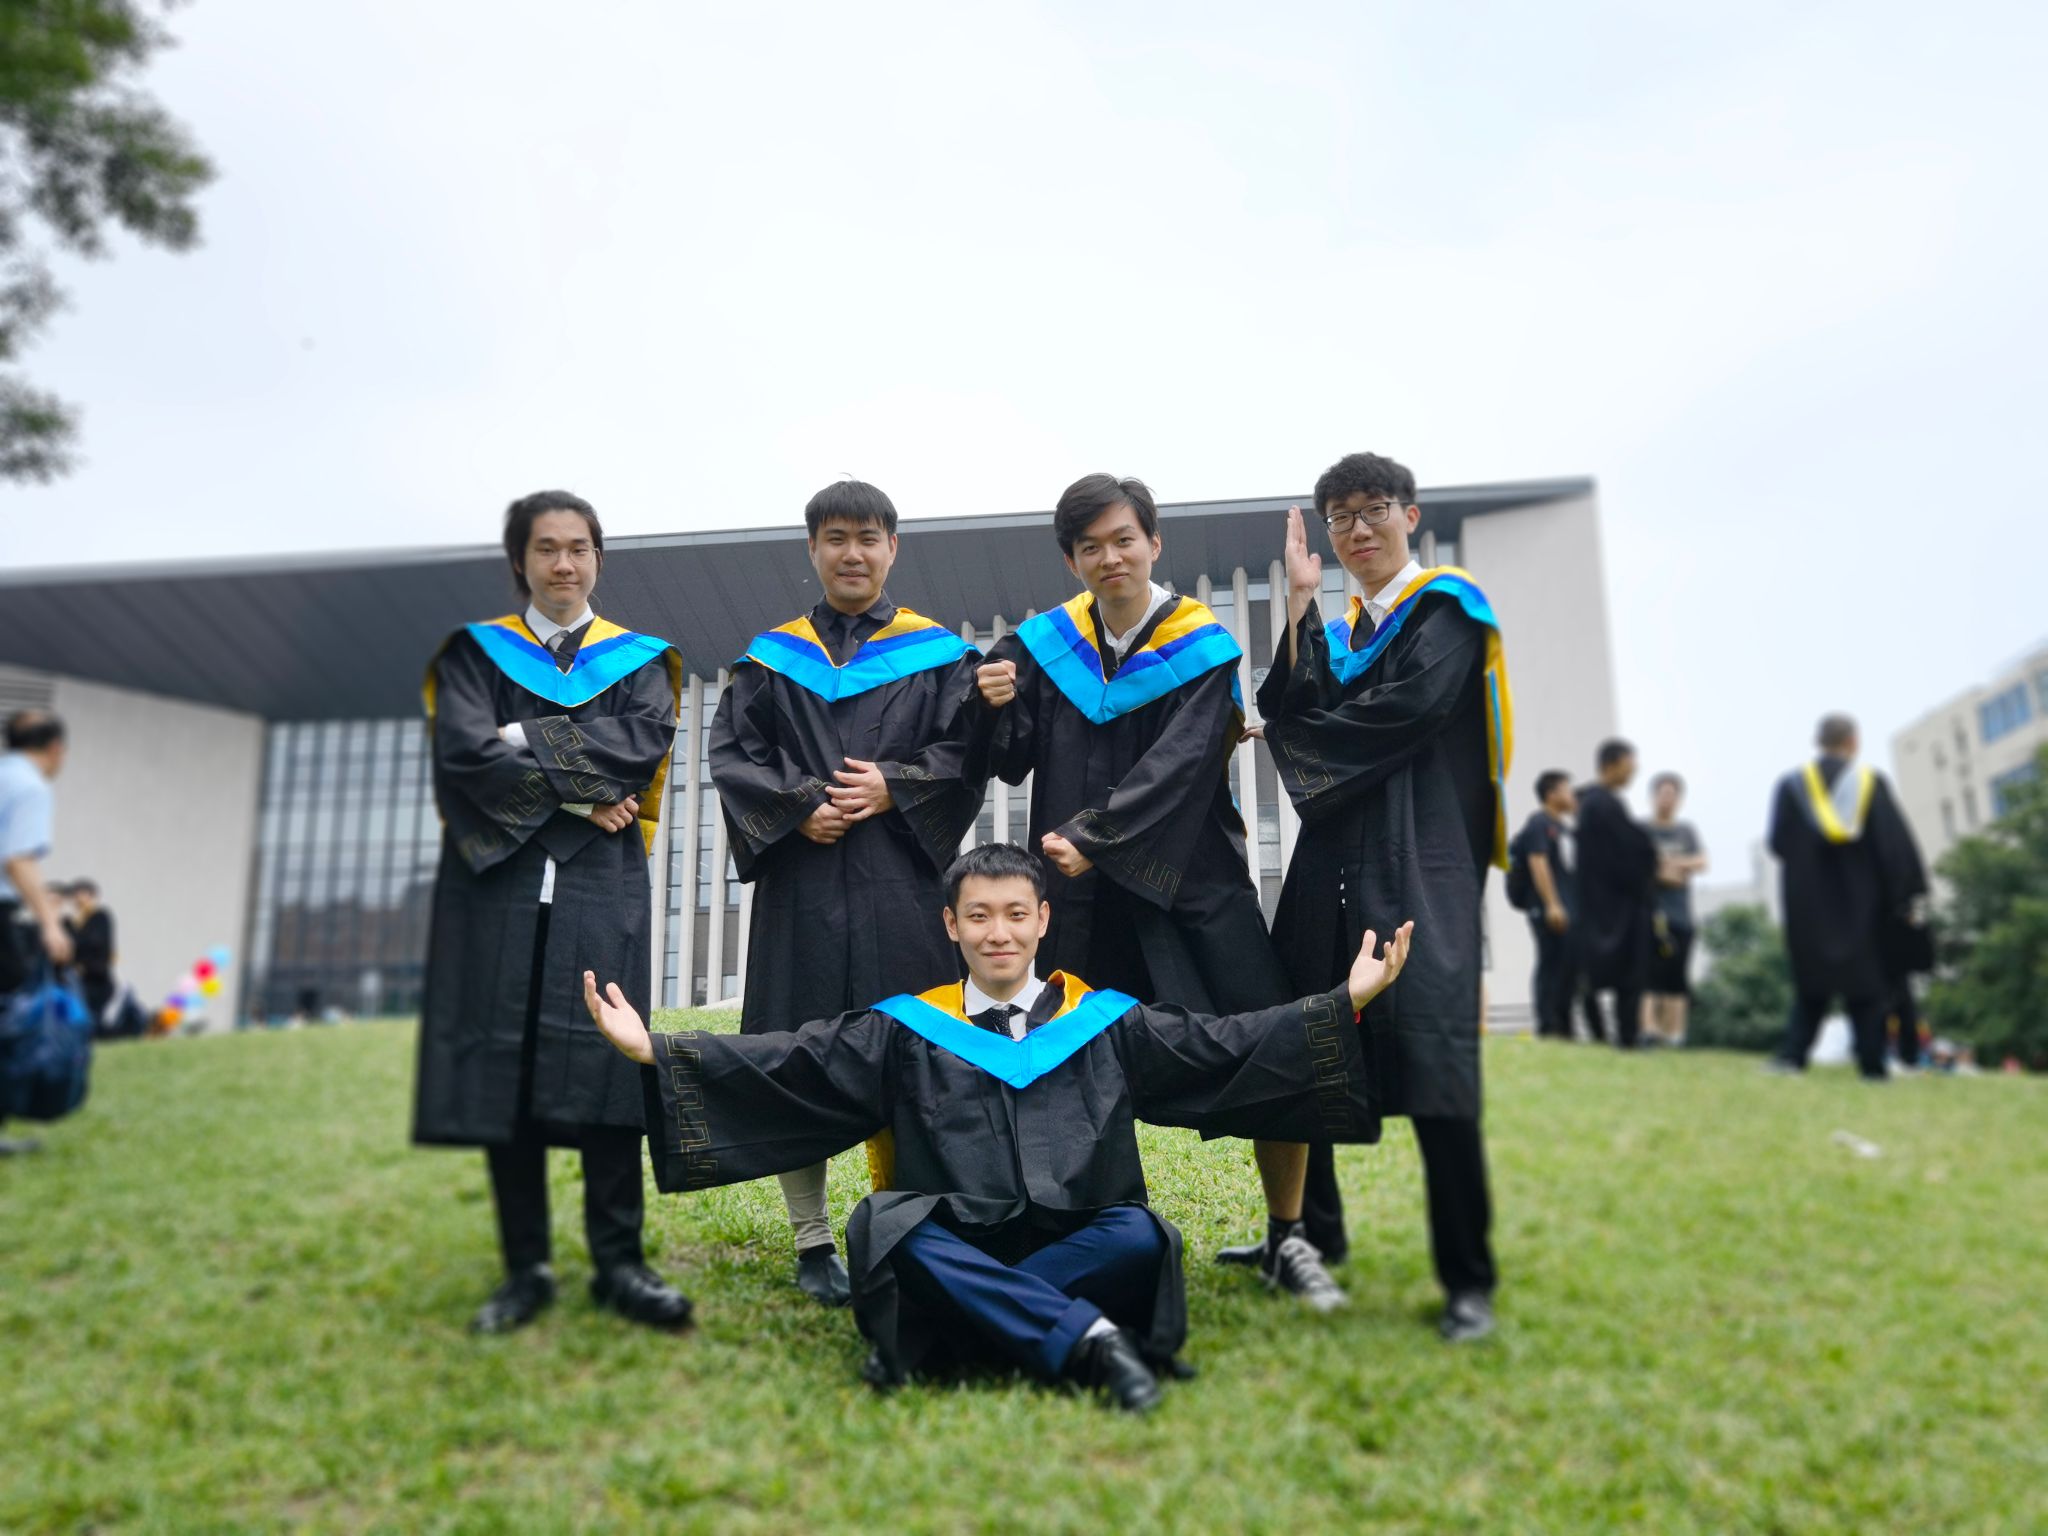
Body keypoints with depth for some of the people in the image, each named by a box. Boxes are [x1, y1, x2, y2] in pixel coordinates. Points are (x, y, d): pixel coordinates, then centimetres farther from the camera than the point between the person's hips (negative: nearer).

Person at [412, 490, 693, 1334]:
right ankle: (526, 1270, 11)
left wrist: (526, 739, -8)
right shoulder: (476, 653, 13)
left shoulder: (638, 657, 13)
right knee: (505, 1069, 0)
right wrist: (577, 797, -10)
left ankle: (618, 1263, 4)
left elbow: (645, 743, -6)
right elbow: (465, 750, -5)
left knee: (605, 1063, -5)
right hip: (498, 880, 1)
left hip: (602, 886, 0)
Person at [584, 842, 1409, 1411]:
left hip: (1079, 1254, 0)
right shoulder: (905, 1031, 9)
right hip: (944, 1261, 0)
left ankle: (932, 1345, -25)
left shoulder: (1107, 1022, 10)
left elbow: (1229, 1046, 5)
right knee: (885, 1224, -30)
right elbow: (789, 1063, 1)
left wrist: (1346, 1002, -5)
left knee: (1139, 1235, -31)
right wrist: (656, 1050, -10)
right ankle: (1090, 1344, -32)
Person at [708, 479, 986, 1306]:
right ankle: (812, 1243, 14)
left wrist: (895, 789, -12)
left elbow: (968, 753, 2)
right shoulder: (772, 656, 11)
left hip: (902, 886, -1)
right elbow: (730, 750, 6)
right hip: (800, 880, 1)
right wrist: (797, 805, -9)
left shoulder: (937, 654, 8)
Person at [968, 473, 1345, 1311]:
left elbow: (1177, 766, -14)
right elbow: (1012, 762, 6)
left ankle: (1286, 1240, 14)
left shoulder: (1204, 648, -3)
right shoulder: (1044, 643, 5)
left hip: (1192, 881, -1)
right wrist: (996, 708, -14)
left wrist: (1094, 836, -22)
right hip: (1081, 889, 2)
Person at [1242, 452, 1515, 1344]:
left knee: (1431, 1068, -12)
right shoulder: (1335, 629, 20)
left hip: (1419, 865, -6)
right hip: (1333, 863, 6)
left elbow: (1403, 714, -13)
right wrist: (1299, 604, 0)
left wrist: (1295, 737, 0)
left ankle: (1468, 1280, 2)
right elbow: (1298, 717, 3)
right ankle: (1313, 1238, 24)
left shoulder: (1448, 606, 2)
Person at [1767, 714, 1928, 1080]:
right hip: (1862, 898, 0)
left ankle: (1793, 1053, -7)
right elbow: (1896, 841, -6)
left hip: (1809, 902, 1)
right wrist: (1907, 894, -2)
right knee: (1867, 982, 9)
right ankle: (1872, 1064, 8)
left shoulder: (1792, 784, -2)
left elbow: (1778, 843, -2)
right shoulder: (1871, 782, -3)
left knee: (1812, 984, 9)